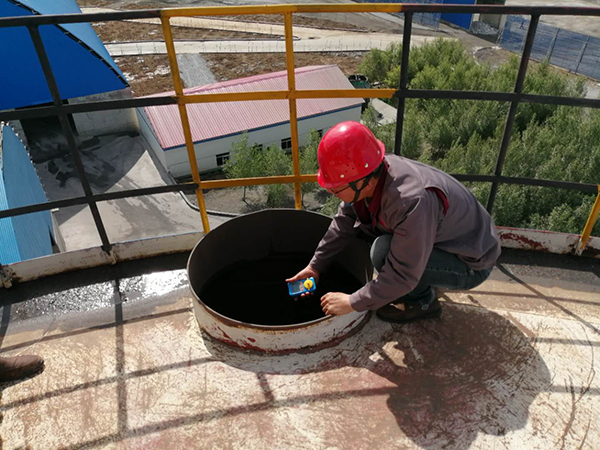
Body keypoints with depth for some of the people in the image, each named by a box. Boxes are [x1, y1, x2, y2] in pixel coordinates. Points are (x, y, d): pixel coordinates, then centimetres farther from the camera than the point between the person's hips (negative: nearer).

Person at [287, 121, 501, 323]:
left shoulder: (412, 202, -40)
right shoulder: (368, 174, -16)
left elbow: (402, 275, -32)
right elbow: (344, 223, -2)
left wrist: (353, 302, -22)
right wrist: (315, 266, 0)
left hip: (471, 263, -8)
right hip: (437, 239, 8)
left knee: (384, 251, -30)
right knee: (360, 225, 1)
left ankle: (423, 301, -2)